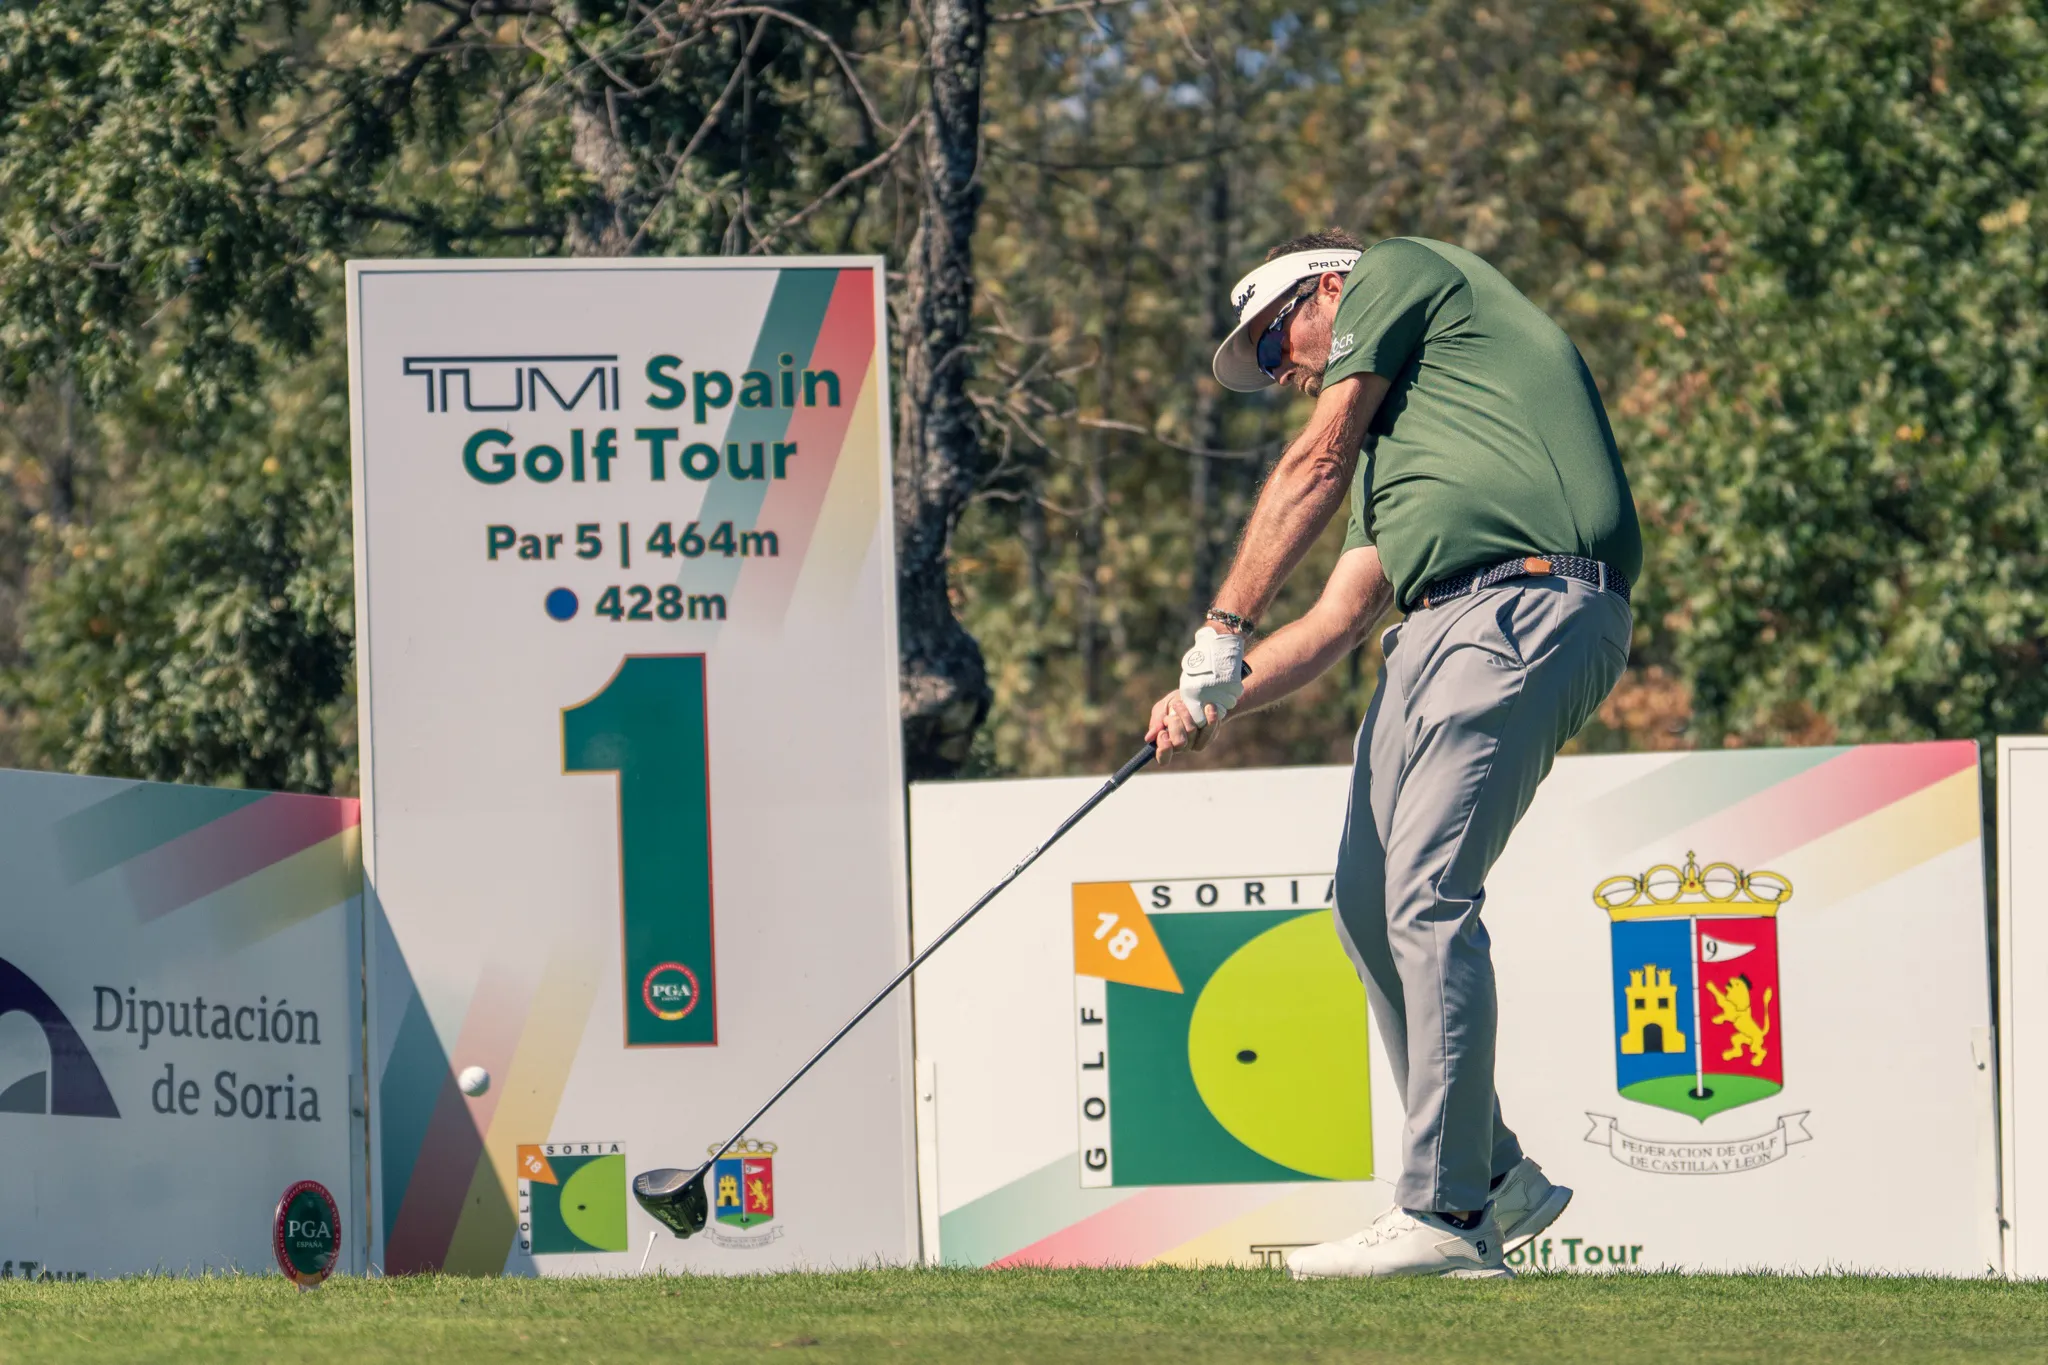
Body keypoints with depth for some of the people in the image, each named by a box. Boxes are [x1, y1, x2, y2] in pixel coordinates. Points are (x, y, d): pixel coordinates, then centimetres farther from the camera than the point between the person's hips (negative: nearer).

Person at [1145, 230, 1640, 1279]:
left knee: (1427, 901, -14)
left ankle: (1444, 1216, -15)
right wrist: (1214, 698, 10)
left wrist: (1223, 631, 3)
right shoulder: (1389, 442, 34)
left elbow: (1315, 466, 4)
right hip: (1438, 623, 9)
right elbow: (1334, 623, 25)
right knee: (1371, 906, 6)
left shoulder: (1394, 271, 12)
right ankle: (1490, 1174, 13)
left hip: (1529, 603, -9)